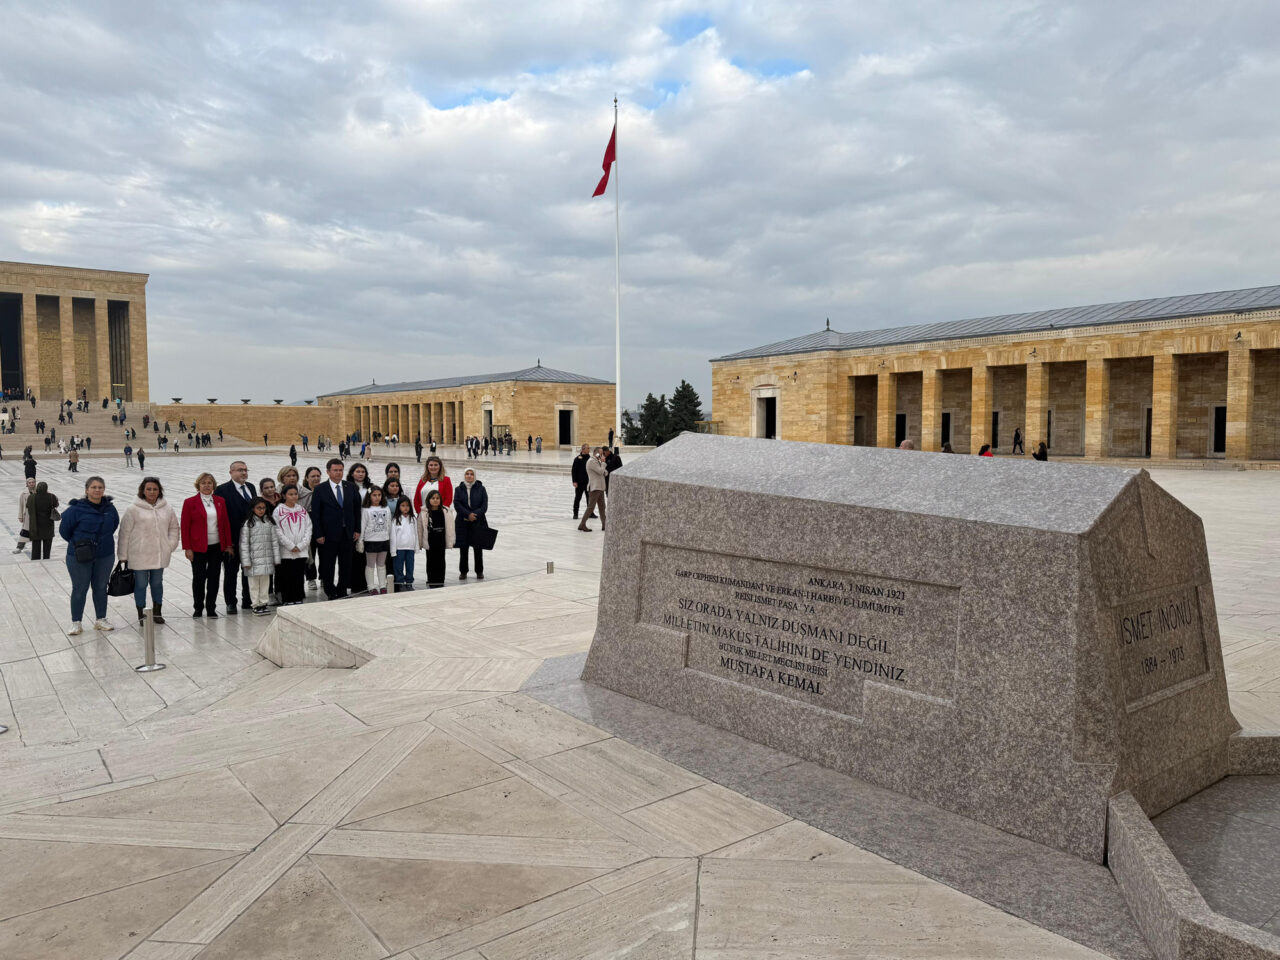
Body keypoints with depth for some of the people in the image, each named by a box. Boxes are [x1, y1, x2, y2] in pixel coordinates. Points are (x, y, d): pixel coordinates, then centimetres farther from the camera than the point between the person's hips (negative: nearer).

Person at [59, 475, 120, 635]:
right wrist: (77, 544, 2)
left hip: (105, 556, 4)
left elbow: (114, 524, 15)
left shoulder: (109, 507, -2)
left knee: (101, 588, 15)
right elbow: (64, 530, -5)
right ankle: (76, 623, 18)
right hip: (79, 557, -4)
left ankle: (100, 619, 28)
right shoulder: (76, 508, -14)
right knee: (80, 589, 6)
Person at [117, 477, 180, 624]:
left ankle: (157, 612, 27)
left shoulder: (167, 508, 5)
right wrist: (123, 555, -4)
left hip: (160, 555, 3)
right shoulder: (134, 510, -7)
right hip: (139, 555, -3)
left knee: (157, 583, 14)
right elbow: (125, 533, -5)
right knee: (141, 584, 3)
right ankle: (141, 615, 15)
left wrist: (170, 545, 4)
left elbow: (174, 528, 16)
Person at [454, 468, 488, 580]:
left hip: (478, 522, 0)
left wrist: (476, 514, -15)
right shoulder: (459, 489, 6)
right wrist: (468, 514, -16)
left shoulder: (481, 489, 5)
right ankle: (463, 571, 12)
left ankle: (479, 571, 12)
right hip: (462, 523, 0)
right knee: (463, 548, 2)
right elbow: (457, 504, -4)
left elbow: (484, 505, -1)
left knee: (478, 548, 2)